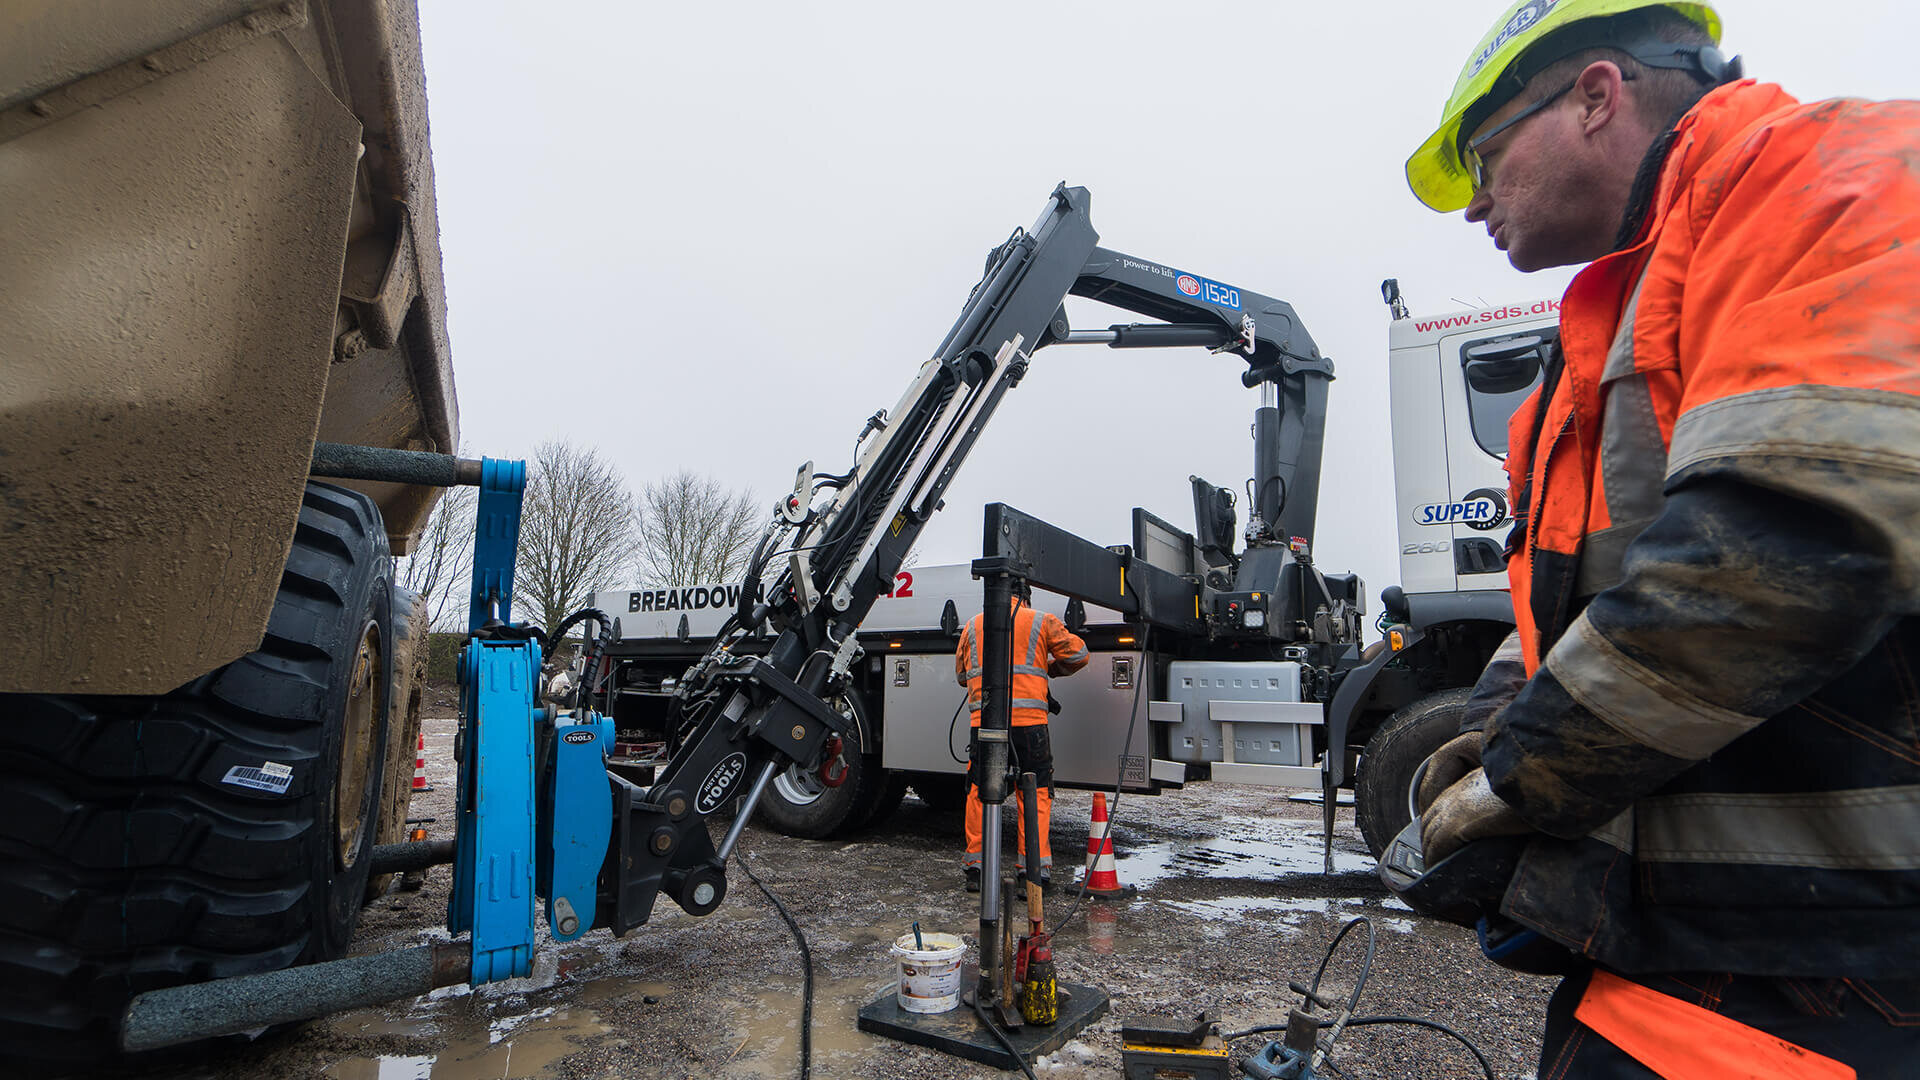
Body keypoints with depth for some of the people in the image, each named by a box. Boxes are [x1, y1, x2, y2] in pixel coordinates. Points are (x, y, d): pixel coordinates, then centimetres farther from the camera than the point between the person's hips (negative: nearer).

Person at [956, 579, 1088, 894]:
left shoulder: (973, 625, 17)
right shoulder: (1041, 621, 9)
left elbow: (961, 673, 24)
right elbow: (1078, 654, 9)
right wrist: (1048, 669, 25)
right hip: (1029, 718, -2)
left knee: (979, 793, 9)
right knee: (1036, 794, 5)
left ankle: (975, 866, 13)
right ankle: (1035, 869, 5)